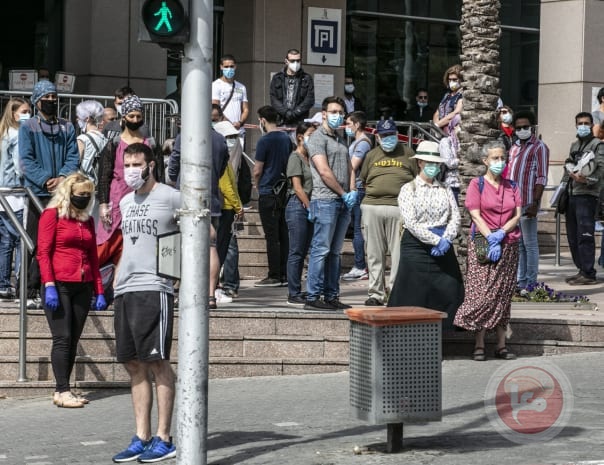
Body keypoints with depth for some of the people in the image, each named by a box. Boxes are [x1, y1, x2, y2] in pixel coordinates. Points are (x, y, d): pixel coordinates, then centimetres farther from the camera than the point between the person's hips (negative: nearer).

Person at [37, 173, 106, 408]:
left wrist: (98, 291, 13)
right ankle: (62, 391, -11)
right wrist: (49, 286, -16)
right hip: (59, 285, -6)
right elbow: (43, 252, -6)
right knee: (63, 338, -10)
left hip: (82, 287, 6)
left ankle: (62, 391, 6)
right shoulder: (52, 214, -1)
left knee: (73, 340, 3)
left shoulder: (88, 220, 17)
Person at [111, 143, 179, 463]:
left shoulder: (171, 198, -3)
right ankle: (141, 438, 13)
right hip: (124, 289, 7)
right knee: (134, 365, 8)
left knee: (157, 363, -6)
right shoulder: (126, 202, 18)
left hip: (155, 288, -7)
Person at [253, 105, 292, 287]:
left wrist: (258, 186, 7)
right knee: (283, 235, 9)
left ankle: (274, 276, -4)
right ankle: (284, 275, 11)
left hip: (268, 194, -7)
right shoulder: (286, 138, 8)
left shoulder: (265, 141, -13)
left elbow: (257, 171, -10)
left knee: (272, 236, -5)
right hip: (283, 191, 7)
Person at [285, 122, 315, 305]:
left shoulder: (309, 157, 16)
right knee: (296, 252, -5)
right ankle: (294, 294, -2)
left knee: (302, 252, 10)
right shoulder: (295, 158, -8)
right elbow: (297, 187, -13)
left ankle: (296, 291, 16)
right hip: (297, 206, -8)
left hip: (308, 208, 8)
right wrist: (310, 207, -13)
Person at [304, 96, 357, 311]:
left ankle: (331, 296, 13)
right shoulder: (318, 138, -5)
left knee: (334, 251, 9)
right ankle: (313, 297, -8)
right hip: (325, 200, -8)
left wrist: (353, 192, 3)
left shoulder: (340, 140, 22)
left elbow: (349, 168, 21)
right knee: (321, 249, -9)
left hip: (344, 202, 8)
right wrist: (344, 194, -8)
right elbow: (324, 172, -13)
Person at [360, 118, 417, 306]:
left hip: (398, 208, -3)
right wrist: (375, 191, 7)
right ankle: (376, 293, 12)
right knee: (375, 254, 6)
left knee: (398, 253, -5)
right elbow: (363, 181, 21)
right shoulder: (372, 155, 17)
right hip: (372, 206, 3)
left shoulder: (407, 153, 9)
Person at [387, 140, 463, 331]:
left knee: (449, 291, 0)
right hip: (417, 246, -4)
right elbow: (410, 222, -11)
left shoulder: (445, 190, 14)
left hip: (443, 249, 4)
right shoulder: (409, 189, 0)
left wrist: (446, 239, -12)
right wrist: (436, 240, -15)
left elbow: (455, 217, 6)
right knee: (414, 296, -5)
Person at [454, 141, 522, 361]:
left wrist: (501, 233, -12)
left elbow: (517, 215, 5)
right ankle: (479, 345, -6)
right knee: (481, 293, -8)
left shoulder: (512, 186, 13)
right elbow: (476, 215, -8)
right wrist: (490, 239, -18)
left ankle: (501, 344, 8)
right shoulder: (477, 184, 1)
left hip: (508, 245, 4)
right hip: (482, 243, -4)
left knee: (503, 294, 5)